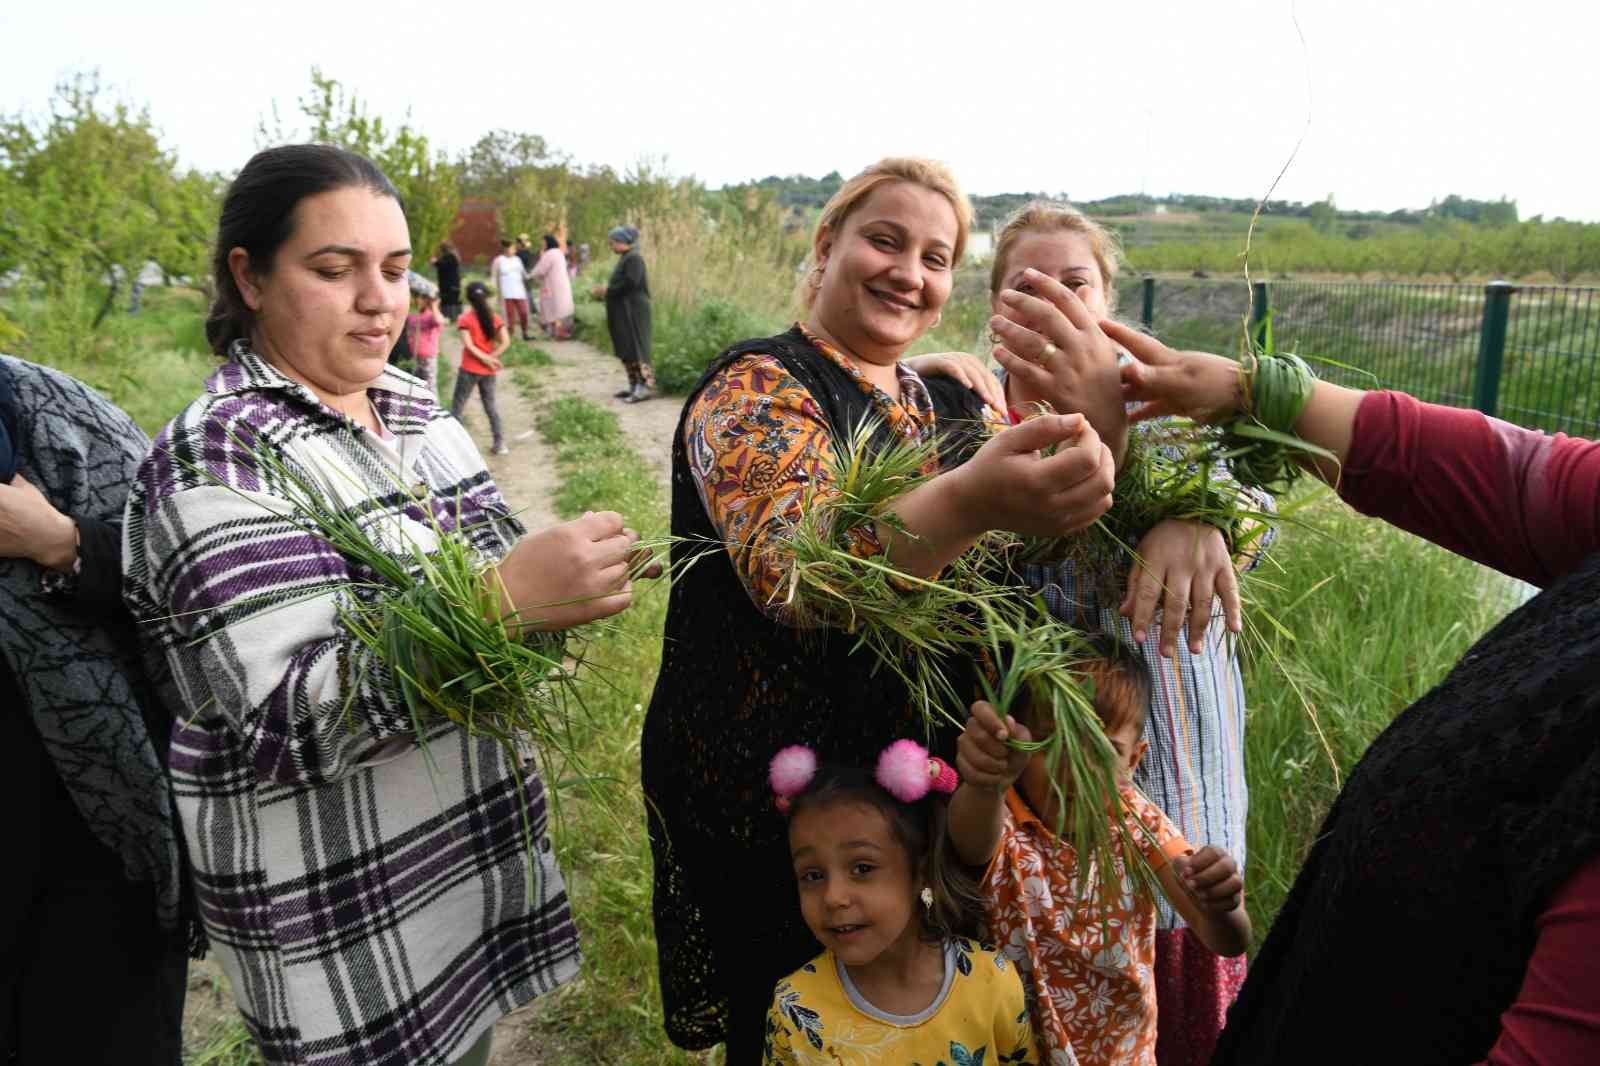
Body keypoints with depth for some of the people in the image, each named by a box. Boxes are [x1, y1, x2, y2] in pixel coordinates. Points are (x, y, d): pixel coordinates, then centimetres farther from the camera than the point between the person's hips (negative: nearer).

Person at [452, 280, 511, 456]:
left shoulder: (465, 319, -10)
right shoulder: (495, 318, 0)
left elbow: (469, 345, -19)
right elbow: (506, 342, -10)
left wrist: (486, 359, -13)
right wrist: (491, 358, -10)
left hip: (469, 369, -4)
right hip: (488, 371, 4)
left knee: (458, 405, 6)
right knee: (490, 405, 14)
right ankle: (500, 443, 11)